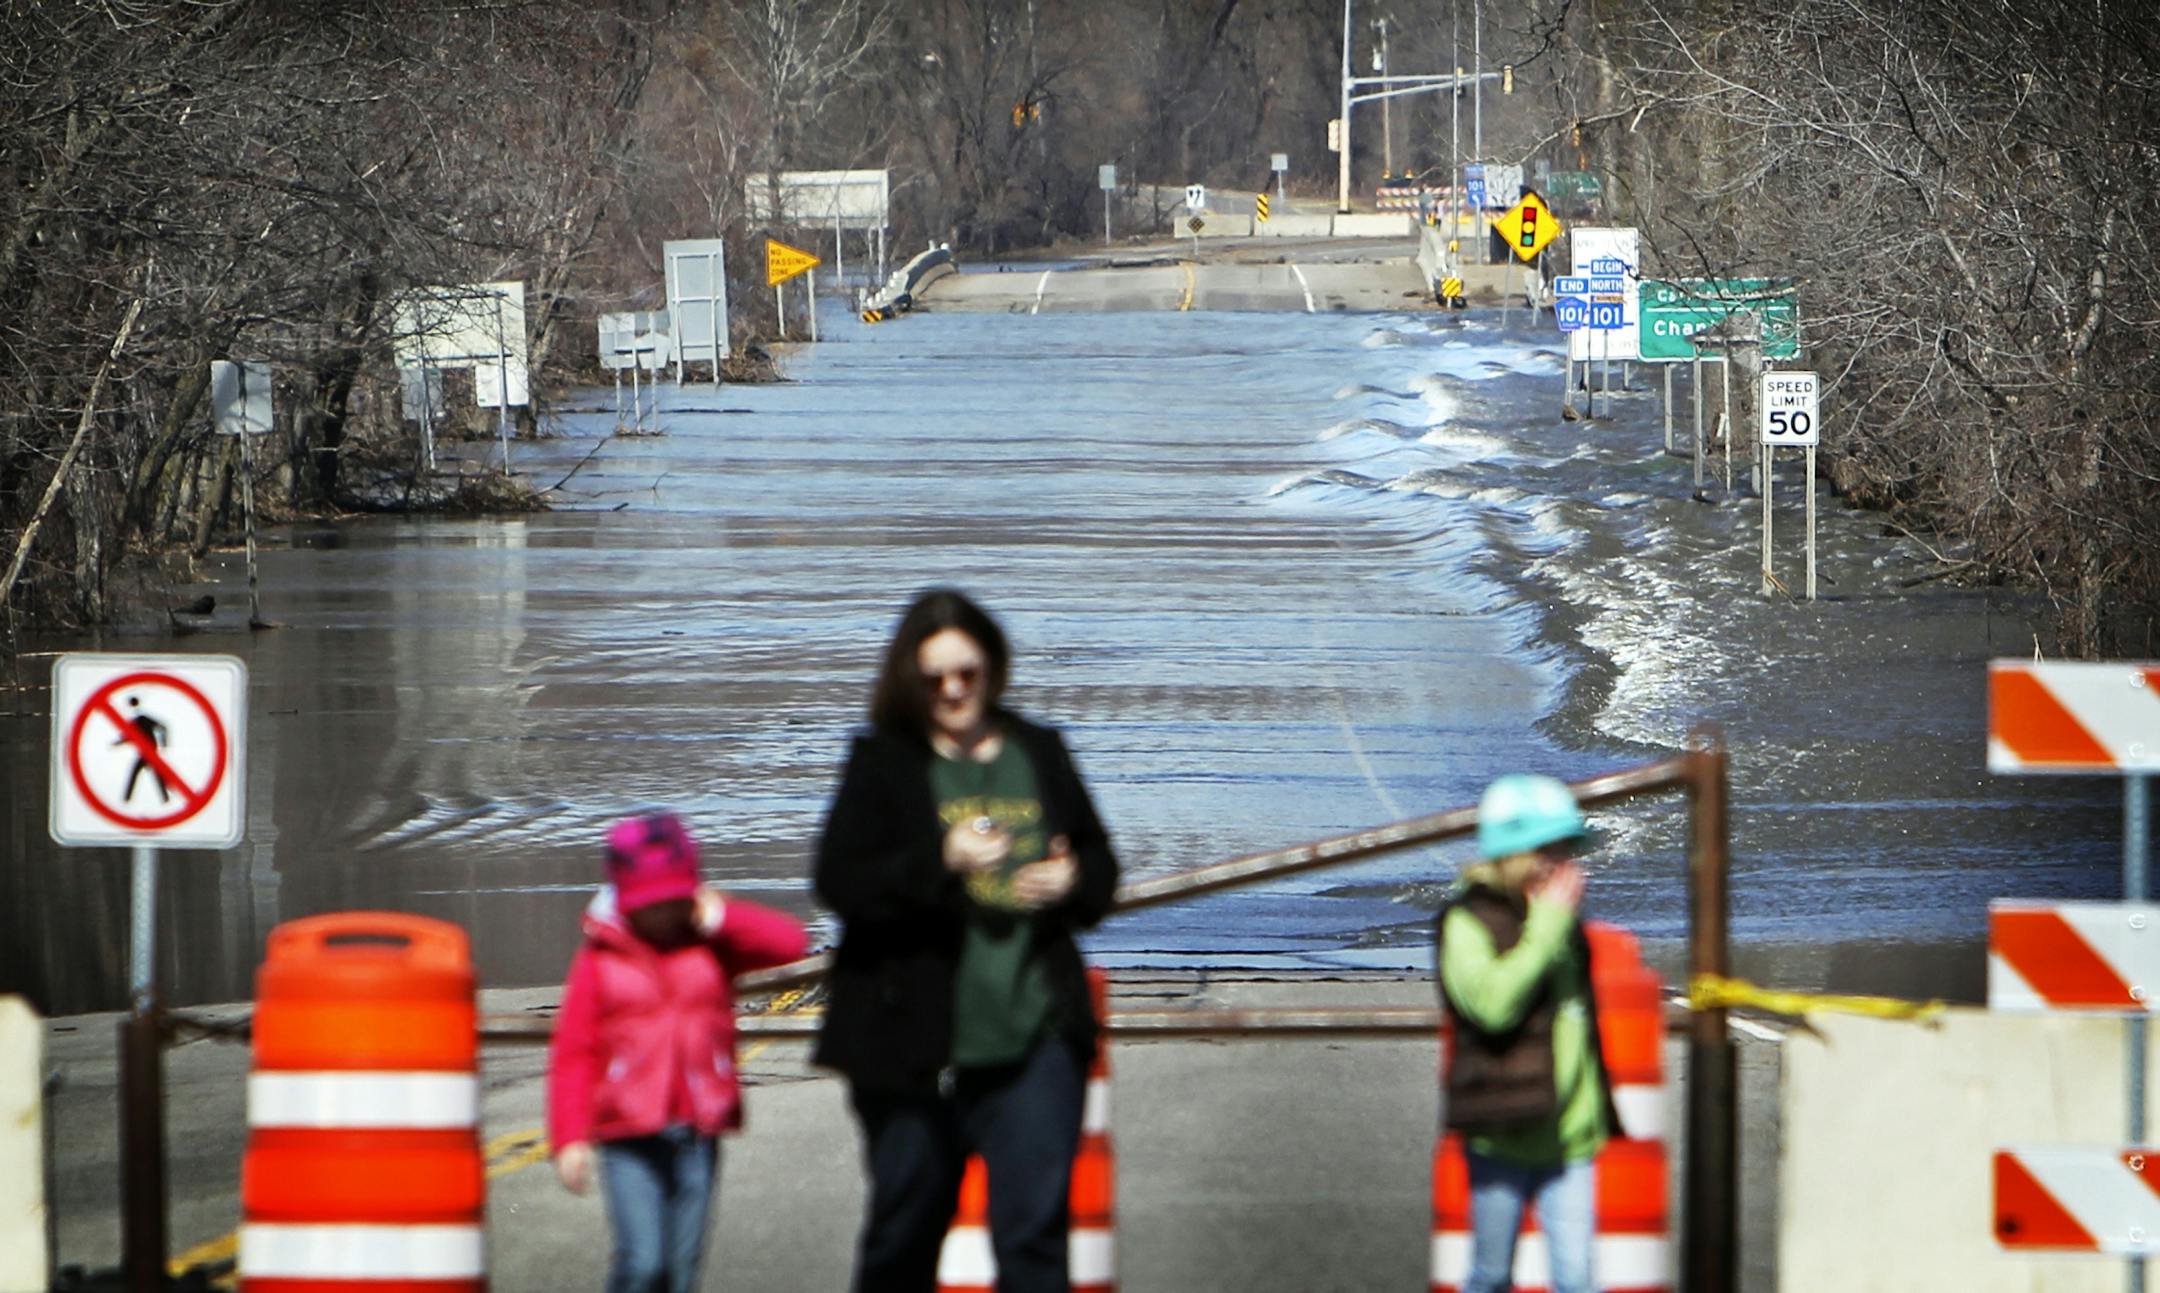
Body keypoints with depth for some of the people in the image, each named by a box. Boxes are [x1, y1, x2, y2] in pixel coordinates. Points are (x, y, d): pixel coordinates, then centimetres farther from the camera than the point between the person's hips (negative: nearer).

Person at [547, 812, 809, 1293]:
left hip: (698, 1131, 3)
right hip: (630, 1138, -3)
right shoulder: (599, 961, 0)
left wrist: (720, 918, -9)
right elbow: (573, 1053, 0)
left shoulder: (713, 946, 8)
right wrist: (570, 1138, -7)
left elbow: (789, 942, -1)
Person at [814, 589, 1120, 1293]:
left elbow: (1101, 866, 20)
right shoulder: (883, 761, 0)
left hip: (1034, 1035, 2)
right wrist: (942, 860, -23)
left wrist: (1073, 880, -4)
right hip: (913, 1042, -1)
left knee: (1035, 1230, -6)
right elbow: (839, 882, -11)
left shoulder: (1039, 753, 10)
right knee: (903, 1233, 10)